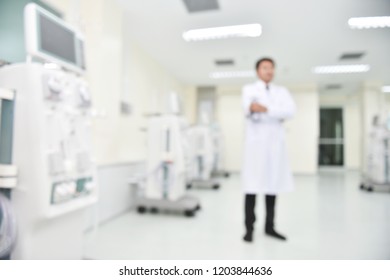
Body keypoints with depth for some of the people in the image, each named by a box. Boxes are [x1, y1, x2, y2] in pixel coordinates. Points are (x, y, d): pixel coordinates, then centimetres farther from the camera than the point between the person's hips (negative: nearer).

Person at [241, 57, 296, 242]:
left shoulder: (282, 91, 16)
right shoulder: (249, 89, 8)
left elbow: (291, 111, -4)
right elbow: (248, 108, -14)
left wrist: (266, 109, -16)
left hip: (276, 142, 3)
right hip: (256, 142, -3)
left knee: (273, 185, 6)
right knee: (252, 186, -4)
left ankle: (269, 226, 18)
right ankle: (249, 228, 5)